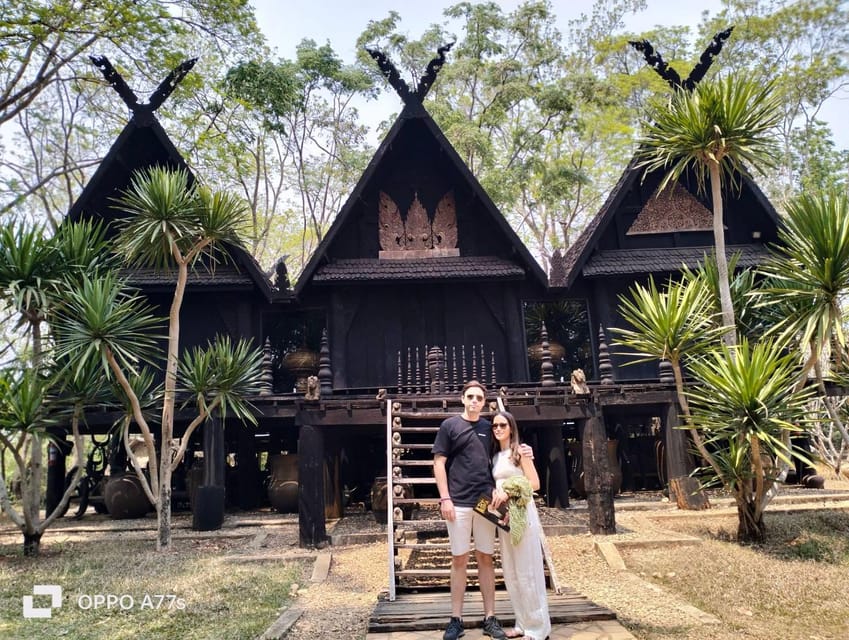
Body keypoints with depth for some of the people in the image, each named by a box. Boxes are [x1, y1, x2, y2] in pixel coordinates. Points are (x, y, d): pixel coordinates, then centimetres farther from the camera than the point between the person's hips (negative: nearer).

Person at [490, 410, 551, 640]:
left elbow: (534, 483, -9)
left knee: (527, 570, -2)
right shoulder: (495, 456, 13)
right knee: (510, 572, 9)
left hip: (521, 513, -7)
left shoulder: (520, 451, -5)